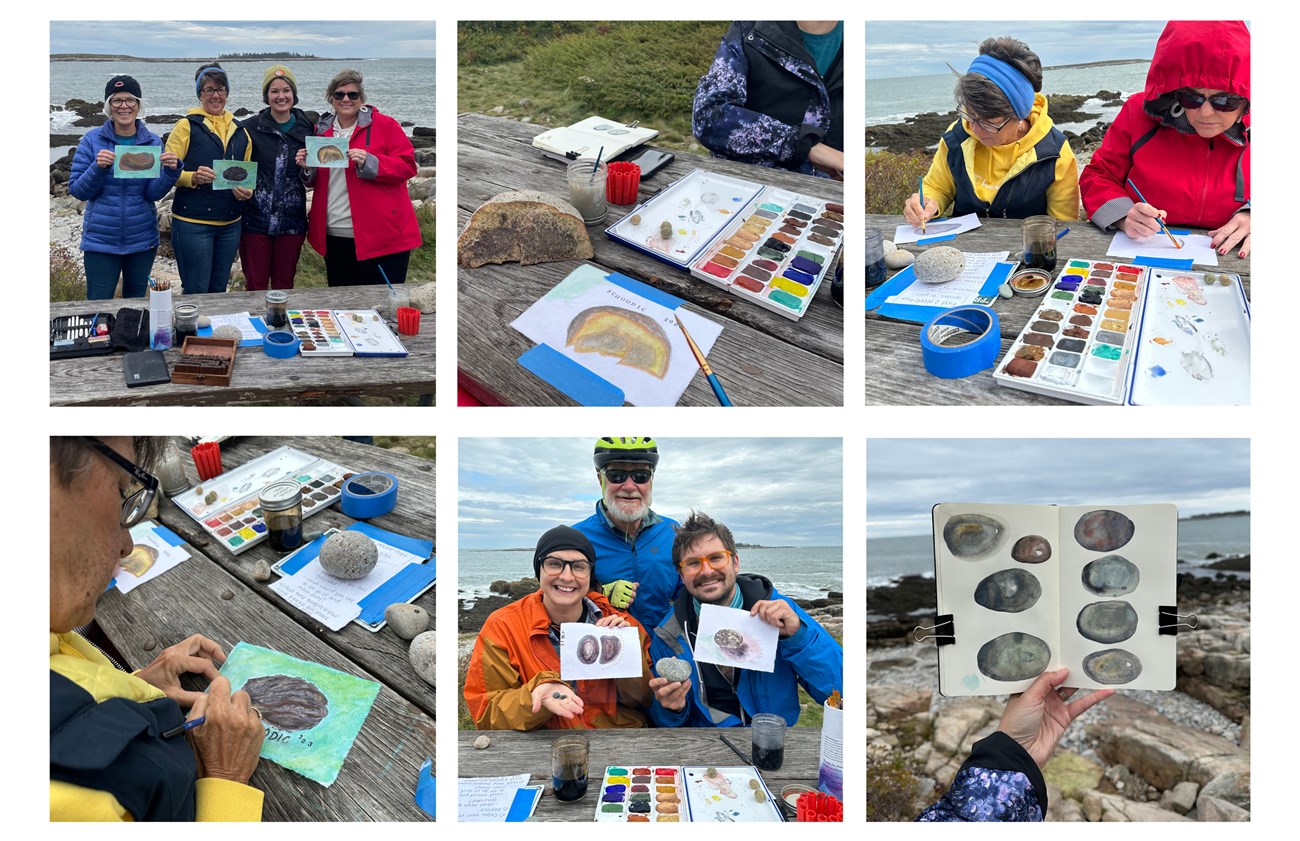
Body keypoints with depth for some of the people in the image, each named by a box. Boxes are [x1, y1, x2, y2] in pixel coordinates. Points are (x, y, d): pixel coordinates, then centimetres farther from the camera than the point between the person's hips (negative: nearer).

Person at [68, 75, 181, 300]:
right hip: (100, 241, -2)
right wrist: (98, 168, -22)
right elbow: (77, 190, -5)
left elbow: (153, 193, -3)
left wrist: (171, 171, -21)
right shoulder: (92, 140, -4)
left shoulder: (153, 142, 1)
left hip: (142, 239, 2)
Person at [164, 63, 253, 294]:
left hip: (230, 223, 5)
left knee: (219, 290, 14)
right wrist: (193, 178, -26)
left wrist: (246, 190, 0)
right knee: (196, 293, -2)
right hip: (192, 222, -5)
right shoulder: (187, 126, -4)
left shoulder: (239, 131, 12)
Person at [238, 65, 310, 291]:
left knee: (284, 285, 11)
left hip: (292, 221, 2)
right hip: (256, 219, -2)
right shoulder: (251, 127, -3)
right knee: (255, 285, 4)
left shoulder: (306, 128, 5)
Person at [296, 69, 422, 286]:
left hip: (380, 235, -5)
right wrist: (307, 168, -1)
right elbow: (316, 181, 21)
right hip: (334, 236, 5)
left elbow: (407, 166, -8)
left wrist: (369, 163, -21)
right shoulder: (322, 130, 14)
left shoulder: (384, 125, -1)